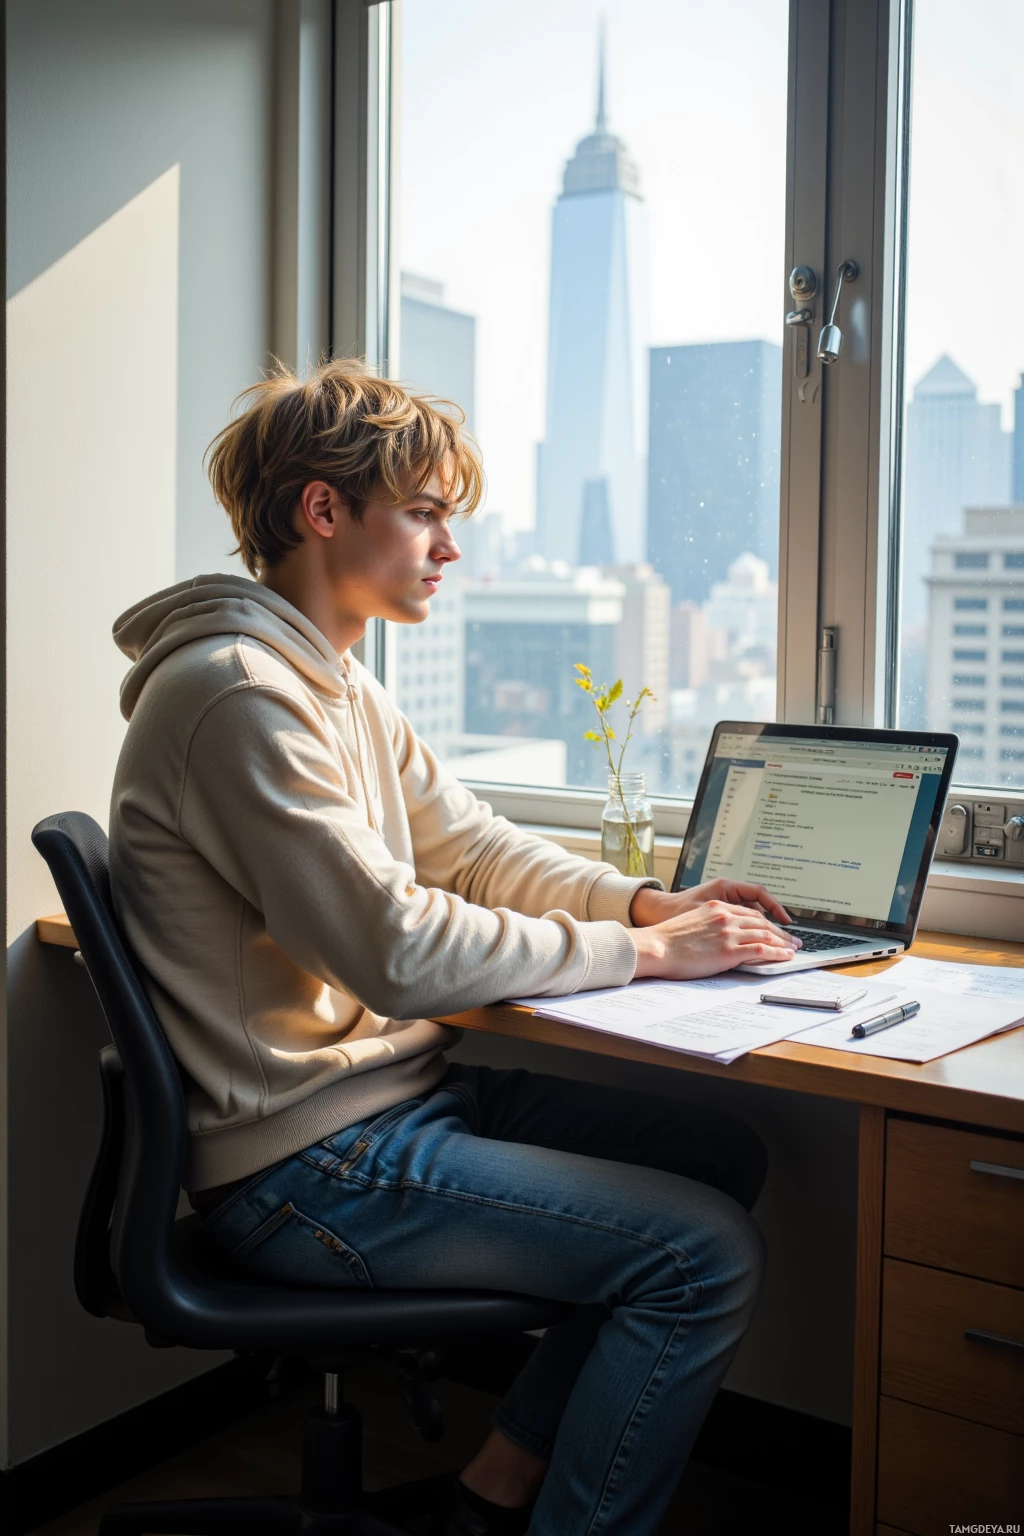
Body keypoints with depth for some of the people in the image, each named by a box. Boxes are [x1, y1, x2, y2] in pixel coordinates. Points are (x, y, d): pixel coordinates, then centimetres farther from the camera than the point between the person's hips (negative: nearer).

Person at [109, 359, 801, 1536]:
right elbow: (398, 949, -24)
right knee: (707, 1254, -13)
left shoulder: (339, 686, 13)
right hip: (306, 1165, -10)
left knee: (724, 1152, 8)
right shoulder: (236, 692, -20)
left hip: (399, 1087, 10)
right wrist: (642, 952, -16)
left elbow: (472, 848, 15)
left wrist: (649, 901, -1)